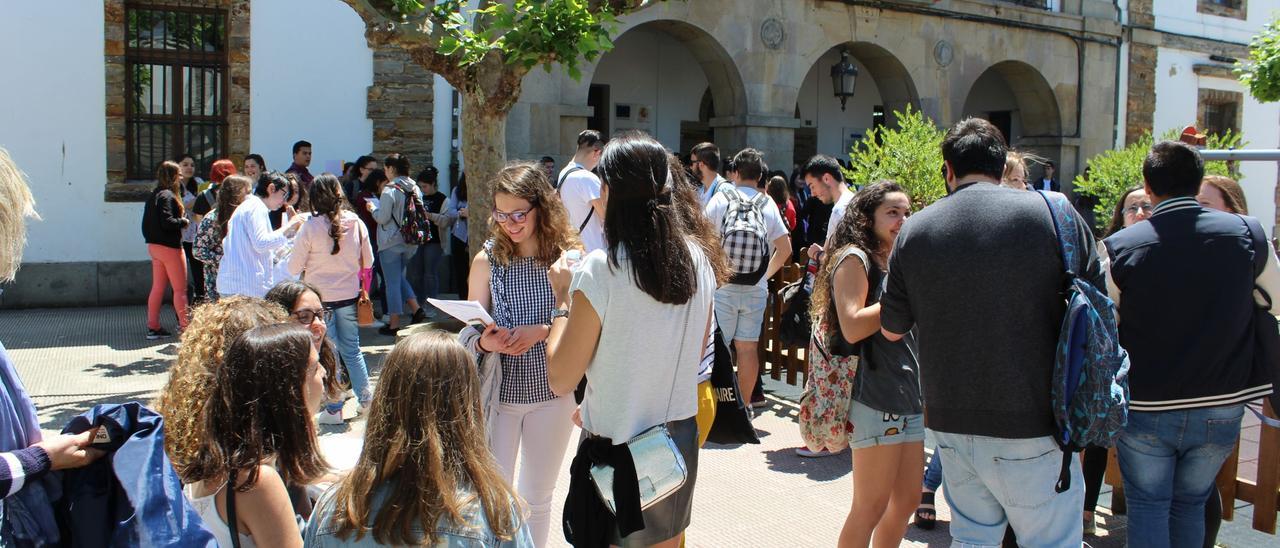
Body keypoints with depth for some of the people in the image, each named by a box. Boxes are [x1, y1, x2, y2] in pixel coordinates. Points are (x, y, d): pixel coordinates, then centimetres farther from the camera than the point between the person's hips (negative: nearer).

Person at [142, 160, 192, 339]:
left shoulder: (153, 195, 12)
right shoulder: (167, 196, -15)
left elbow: (146, 223, 15)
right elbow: (167, 222, -25)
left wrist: (150, 238, 18)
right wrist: (184, 221, -9)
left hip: (154, 246, 9)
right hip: (169, 247, -9)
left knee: (157, 287, 12)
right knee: (180, 289, -2)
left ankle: (153, 327, 14)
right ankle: (184, 327, 0)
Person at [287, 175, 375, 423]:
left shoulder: (310, 227, -14)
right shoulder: (356, 223, -5)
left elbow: (294, 268, -9)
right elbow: (368, 261, 6)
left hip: (320, 297, -3)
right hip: (349, 296, 3)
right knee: (352, 350, 17)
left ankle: (334, 409, 13)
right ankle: (365, 399, 24)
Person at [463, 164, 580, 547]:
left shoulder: (568, 256, -7)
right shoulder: (487, 259, -5)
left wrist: (542, 331, -21)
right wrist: (484, 343, -21)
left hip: (552, 390, 0)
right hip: (498, 390, 0)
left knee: (537, 497, 16)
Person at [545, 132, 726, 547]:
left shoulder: (600, 269, -20)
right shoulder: (699, 258, -2)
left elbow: (560, 379, -15)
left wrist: (562, 299, -4)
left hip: (617, 450, -5)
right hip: (680, 437, 6)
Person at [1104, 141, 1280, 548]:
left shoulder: (1120, 247, -13)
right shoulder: (1247, 234, -8)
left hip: (1145, 410, -2)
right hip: (1221, 408, 2)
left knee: (1147, 507, 12)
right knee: (1190, 506, 20)